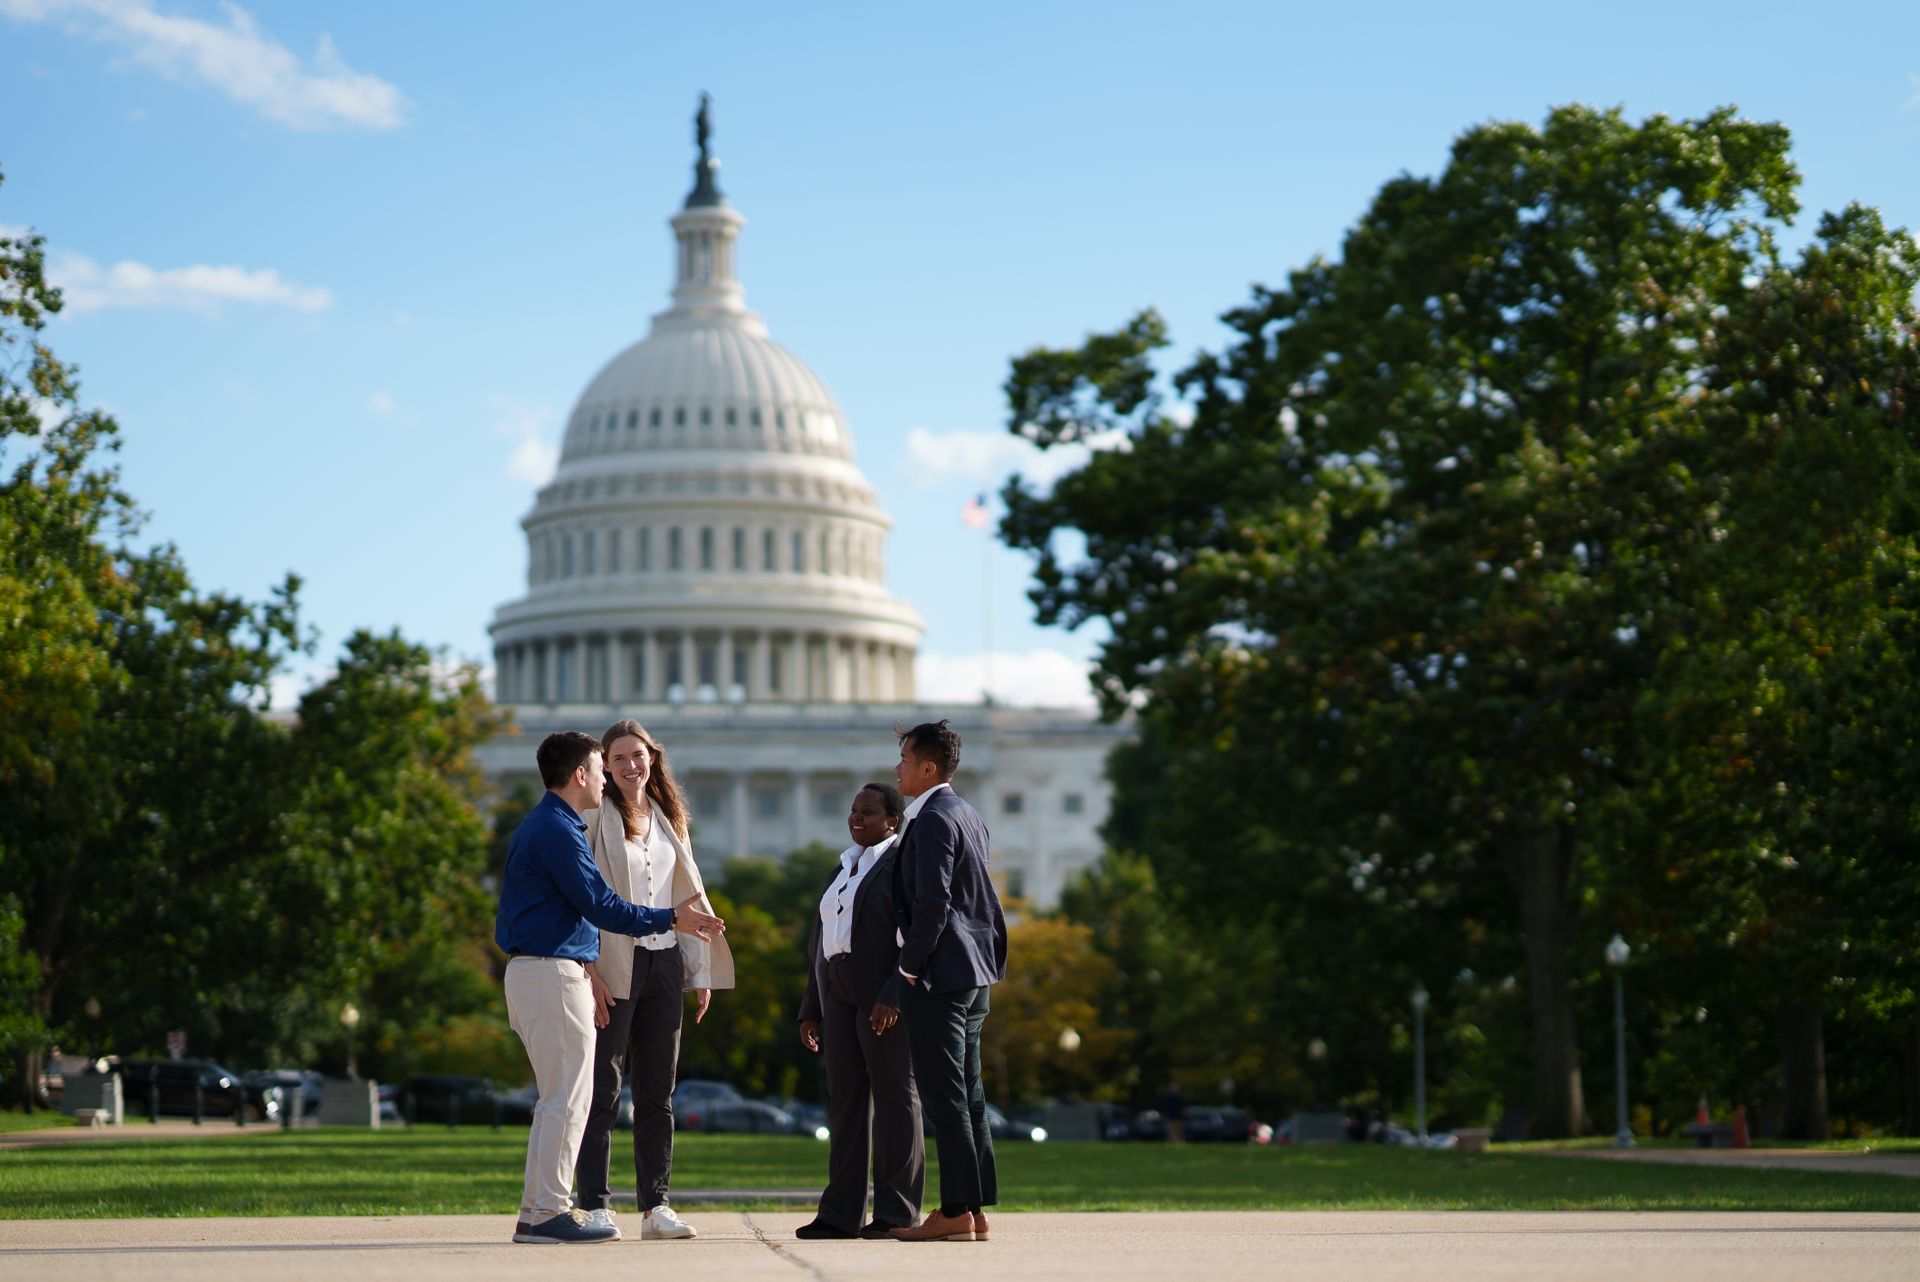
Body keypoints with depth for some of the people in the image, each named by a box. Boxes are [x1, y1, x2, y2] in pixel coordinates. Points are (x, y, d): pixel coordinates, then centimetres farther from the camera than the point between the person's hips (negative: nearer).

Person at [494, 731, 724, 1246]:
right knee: (568, 1098, -8)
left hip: (526, 970, 11)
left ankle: (536, 1212, 13)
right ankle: (549, 1212, -8)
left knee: (558, 1100, 13)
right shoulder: (558, 831, -13)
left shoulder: (536, 826, 19)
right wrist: (671, 919, -9)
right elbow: (601, 906, -16)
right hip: (554, 972, -11)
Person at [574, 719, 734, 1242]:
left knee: (657, 1093, 7)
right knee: (602, 1090, -5)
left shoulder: (667, 818, 15)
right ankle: (596, 1205, -3)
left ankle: (655, 1206, 10)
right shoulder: (594, 819, -3)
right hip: (613, 966, -6)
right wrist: (588, 971, -17)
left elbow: (689, 894, 18)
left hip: (664, 962, 6)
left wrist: (702, 972, 12)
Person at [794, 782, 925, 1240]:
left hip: (884, 997, -8)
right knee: (845, 1100, 6)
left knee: (894, 1096, -4)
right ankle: (841, 1213, 6)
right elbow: (822, 943, 22)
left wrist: (893, 997, -22)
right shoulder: (844, 867, 21)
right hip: (840, 996, 8)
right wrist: (811, 1010, 17)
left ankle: (897, 1213, -2)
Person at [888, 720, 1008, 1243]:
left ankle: (956, 1213, -8)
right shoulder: (968, 815, 16)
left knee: (944, 1095, -8)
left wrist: (910, 965, -13)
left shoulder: (932, 819, -14)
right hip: (977, 973, 10)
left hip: (940, 974, -10)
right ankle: (975, 1208, 12)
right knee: (967, 1095, 11)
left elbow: (932, 902, -20)